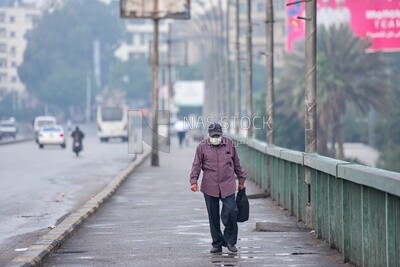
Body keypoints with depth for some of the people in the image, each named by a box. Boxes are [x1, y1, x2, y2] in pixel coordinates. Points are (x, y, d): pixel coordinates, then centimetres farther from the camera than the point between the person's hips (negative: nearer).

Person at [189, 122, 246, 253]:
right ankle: (217, 244, 15)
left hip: (227, 185, 0)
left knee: (231, 211, -11)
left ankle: (230, 241, 6)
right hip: (209, 187, 0)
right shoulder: (202, 146, 2)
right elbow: (196, 165, 2)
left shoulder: (229, 144, 6)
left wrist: (241, 180, 19)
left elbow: (236, 163, 16)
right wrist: (194, 181, -10)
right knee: (213, 216, 5)